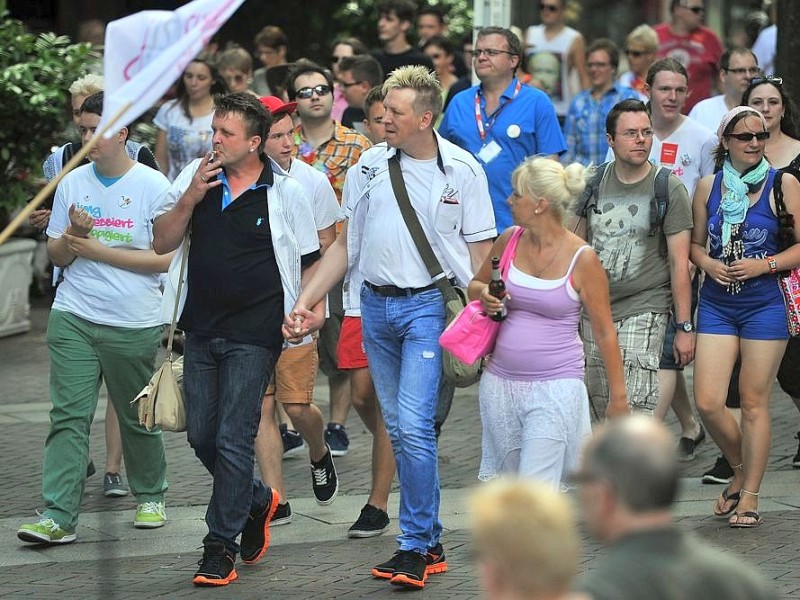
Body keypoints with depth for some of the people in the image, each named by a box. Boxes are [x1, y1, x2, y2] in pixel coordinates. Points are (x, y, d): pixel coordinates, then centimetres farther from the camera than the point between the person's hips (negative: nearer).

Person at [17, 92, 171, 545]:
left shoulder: (152, 185, -4)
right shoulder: (73, 183, 8)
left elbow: (167, 258, -9)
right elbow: (56, 255, 12)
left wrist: (97, 250, -12)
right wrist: (72, 236, -11)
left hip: (135, 323, -2)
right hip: (74, 317, 3)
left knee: (138, 417, 10)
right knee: (68, 416, -7)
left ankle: (150, 497, 32)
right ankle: (58, 517, -10)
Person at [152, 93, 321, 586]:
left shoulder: (285, 193, -6)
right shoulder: (196, 177, 4)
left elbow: (310, 262, 2)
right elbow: (162, 244, 3)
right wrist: (189, 199, -12)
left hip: (254, 332, -5)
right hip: (202, 327, 5)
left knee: (234, 438, -6)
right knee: (201, 435, 11)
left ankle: (221, 545, 2)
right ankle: (257, 500, 36)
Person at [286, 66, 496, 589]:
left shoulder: (462, 170, -4)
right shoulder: (369, 165, 8)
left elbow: (479, 253, -1)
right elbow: (347, 242, 15)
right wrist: (305, 301, 8)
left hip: (429, 305, -5)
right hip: (375, 305, 5)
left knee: (413, 425, -14)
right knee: (399, 429, 9)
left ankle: (416, 546, -5)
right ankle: (432, 545, 17)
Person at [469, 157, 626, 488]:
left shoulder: (582, 259, -9)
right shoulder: (510, 241, 3)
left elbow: (605, 332, -3)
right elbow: (476, 285, 21)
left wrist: (618, 396, -3)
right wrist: (484, 296, -4)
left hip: (555, 388, -5)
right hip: (500, 383, 5)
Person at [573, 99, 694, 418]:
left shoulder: (669, 189, -6)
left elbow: (679, 263, -6)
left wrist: (685, 327, -8)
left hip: (644, 311, -5)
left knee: (635, 412, -16)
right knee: (602, 410, 8)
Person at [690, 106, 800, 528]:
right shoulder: (708, 186, 7)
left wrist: (765, 264, -15)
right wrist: (707, 264, -4)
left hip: (765, 303, -3)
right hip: (716, 304, 3)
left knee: (754, 401, 0)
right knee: (707, 402, -4)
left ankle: (749, 495, 11)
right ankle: (741, 469, 23)